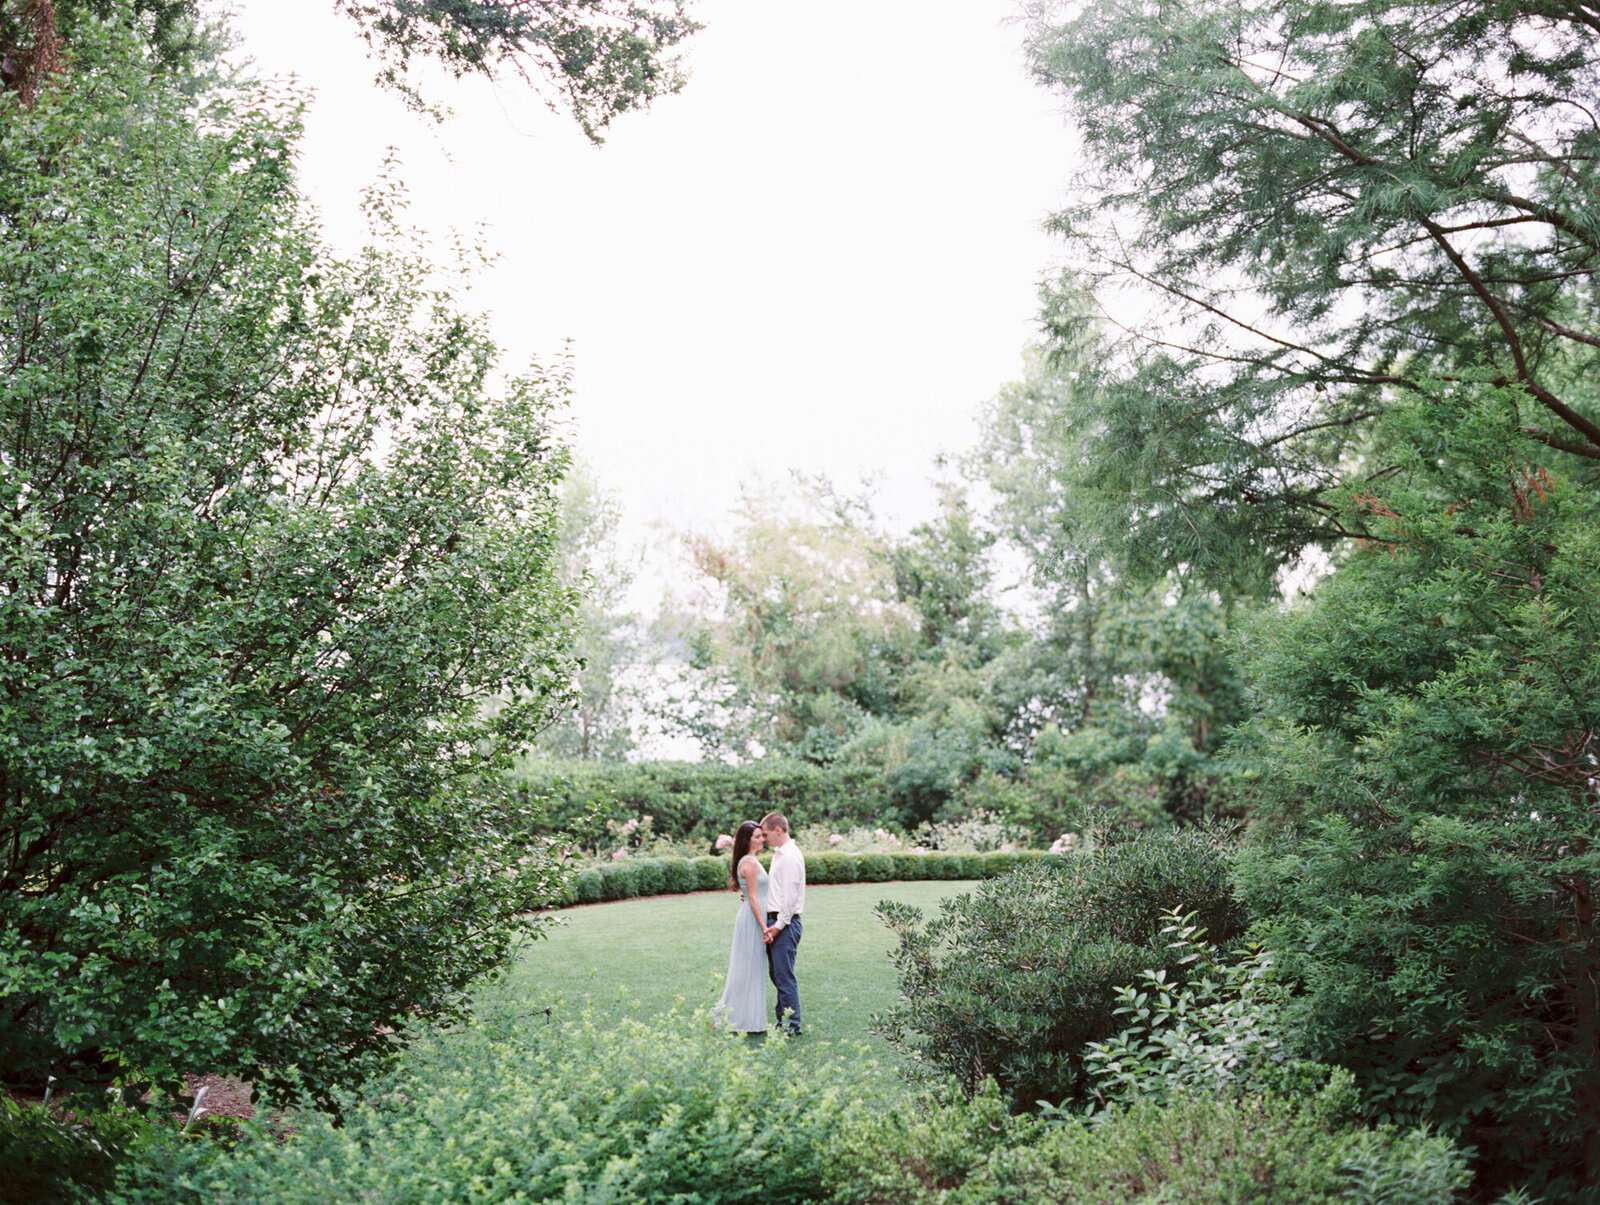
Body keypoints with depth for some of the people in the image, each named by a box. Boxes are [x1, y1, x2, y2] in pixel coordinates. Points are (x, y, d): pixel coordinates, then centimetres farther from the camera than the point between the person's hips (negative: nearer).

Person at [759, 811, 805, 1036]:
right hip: (775, 921, 10)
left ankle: (792, 1025, 1)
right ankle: (783, 1021, 23)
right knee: (776, 973, 15)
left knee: (784, 976, -5)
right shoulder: (778, 854, 16)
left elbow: (790, 895, -19)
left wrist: (778, 925, -18)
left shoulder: (791, 857, -16)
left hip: (785, 924, -10)